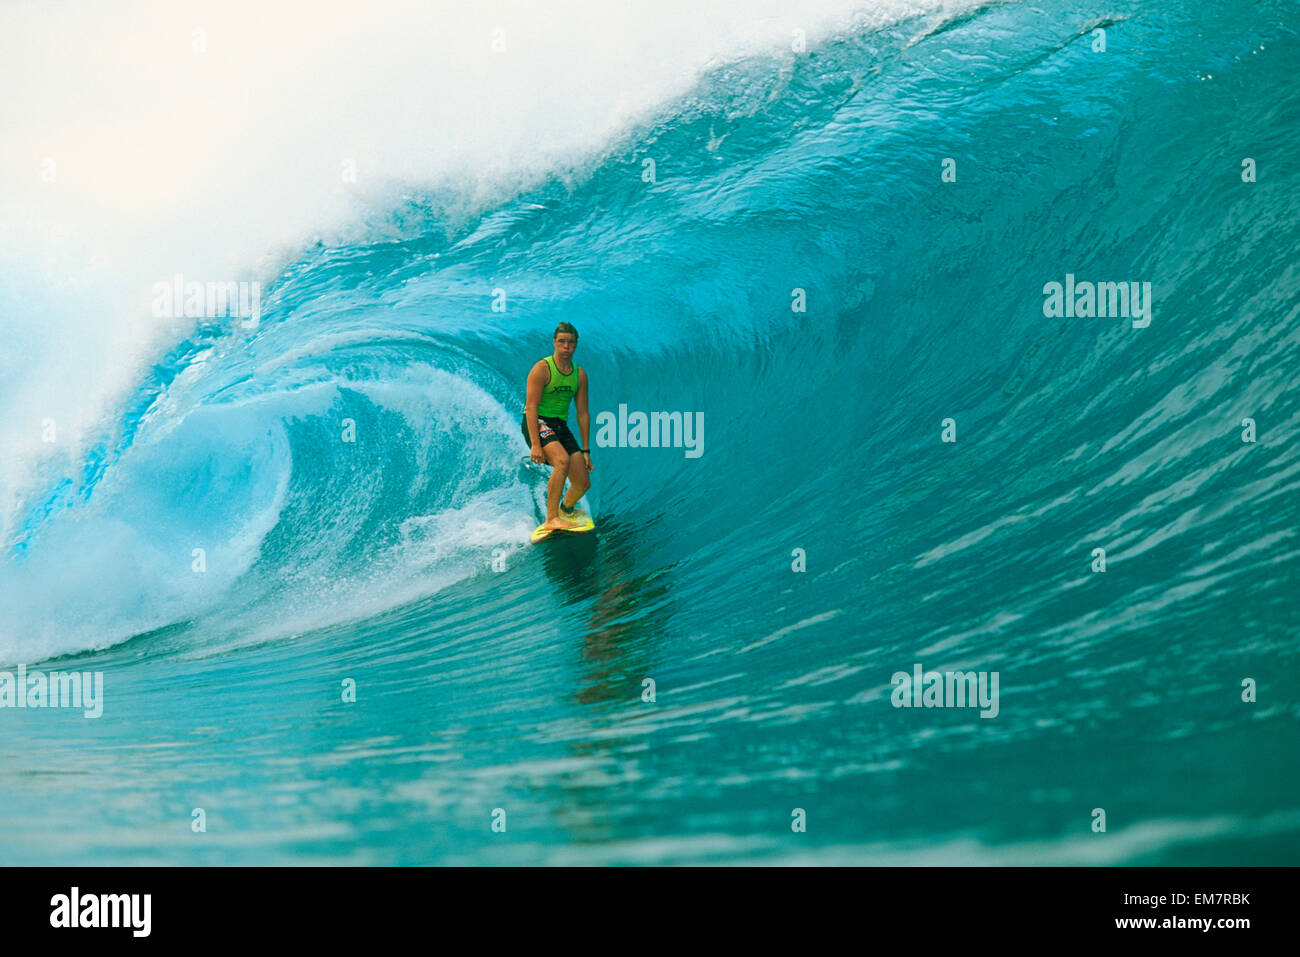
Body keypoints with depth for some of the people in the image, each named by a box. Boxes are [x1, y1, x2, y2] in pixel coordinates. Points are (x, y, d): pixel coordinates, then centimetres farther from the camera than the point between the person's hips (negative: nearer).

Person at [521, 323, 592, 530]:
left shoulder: (580, 374, 7)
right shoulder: (542, 369, -11)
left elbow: (583, 414, 9)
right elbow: (531, 407, -16)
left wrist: (585, 451, 6)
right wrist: (535, 444, -24)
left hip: (561, 427, 6)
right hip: (537, 423, -6)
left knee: (583, 483, -2)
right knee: (562, 460, -34)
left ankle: (564, 512, 30)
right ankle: (551, 520, -30)